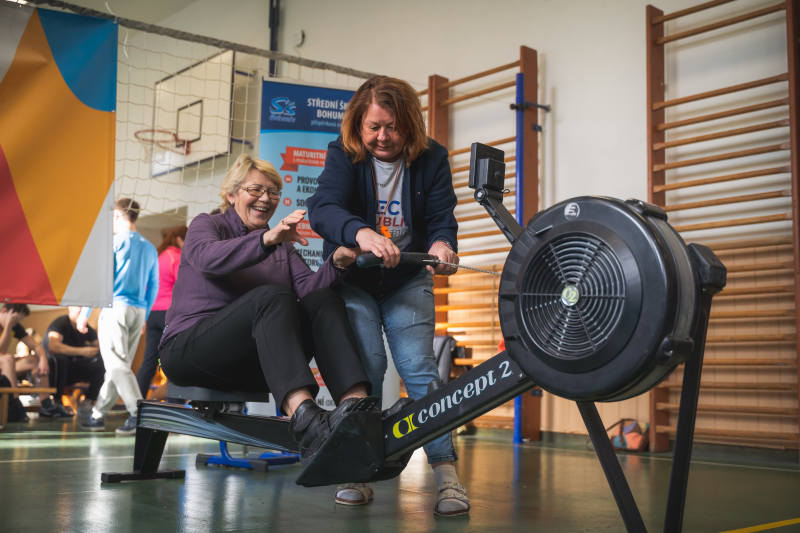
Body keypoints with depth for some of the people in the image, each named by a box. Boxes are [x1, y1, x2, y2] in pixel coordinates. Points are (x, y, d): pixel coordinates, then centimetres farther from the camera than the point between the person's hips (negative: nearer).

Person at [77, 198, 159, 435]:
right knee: (119, 364, 11)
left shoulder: (114, 242, -4)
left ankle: (139, 414, -16)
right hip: (138, 311, 6)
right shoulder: (149, 248, 13)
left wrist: (84, 313, -1)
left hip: (116, 308, -6)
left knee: (117, 364, -6)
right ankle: (99, 414, 19)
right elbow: (153, 287, 15)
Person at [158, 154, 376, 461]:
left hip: (254, 363, 5)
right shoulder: (206, 225, 7)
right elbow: (209, 257, -20)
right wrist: (267, 239, -36)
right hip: (189, 349, -5)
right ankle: (304, 417, -55)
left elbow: (308, 286, 1)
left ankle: (355, 405, -43)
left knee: (323, 300, -20)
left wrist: (336, 264, -20)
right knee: (272, 297, -33)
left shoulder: (283, 246, 21)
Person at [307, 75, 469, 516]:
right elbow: (323, 208, -28)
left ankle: (447, 475, -14)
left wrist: (441, 244, -36)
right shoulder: (343, 155, -10)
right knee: (365, 362, -15)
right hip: (352, 278, 0)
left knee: (417, 365, -13)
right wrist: (361, 233, -50)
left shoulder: (430, 158, -5)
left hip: (407, 280, 1)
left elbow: (442, 218, -10)